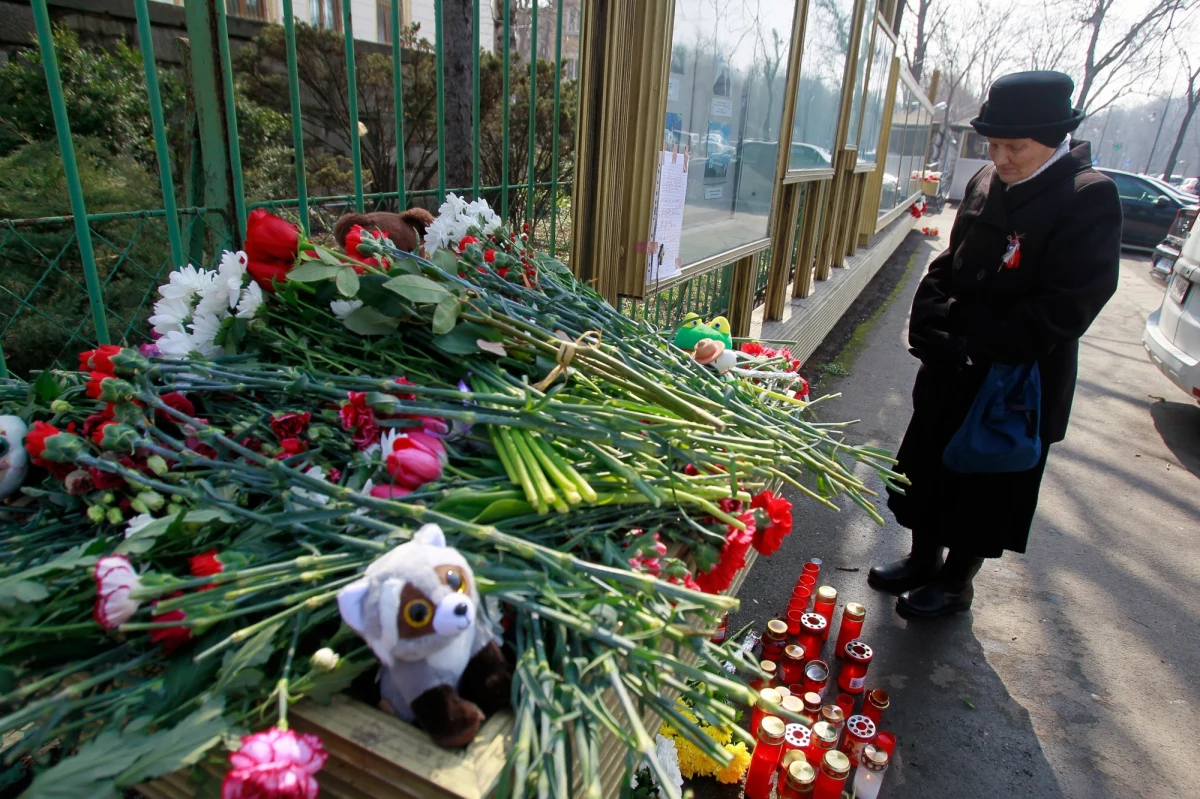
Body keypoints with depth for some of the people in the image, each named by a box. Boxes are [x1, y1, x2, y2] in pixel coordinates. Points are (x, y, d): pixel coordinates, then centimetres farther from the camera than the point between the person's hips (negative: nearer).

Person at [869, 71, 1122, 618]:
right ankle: (923, 561, 37)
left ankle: (956, 583, 31)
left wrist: (971, 345, -23)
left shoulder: (1089, 198, -15)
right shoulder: (986, 183, 3)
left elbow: (1066, 307, -21)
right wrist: (929, 319, -7)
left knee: (987, 486, 10)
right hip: (951, 369, 6)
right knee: (926, 466, 16)